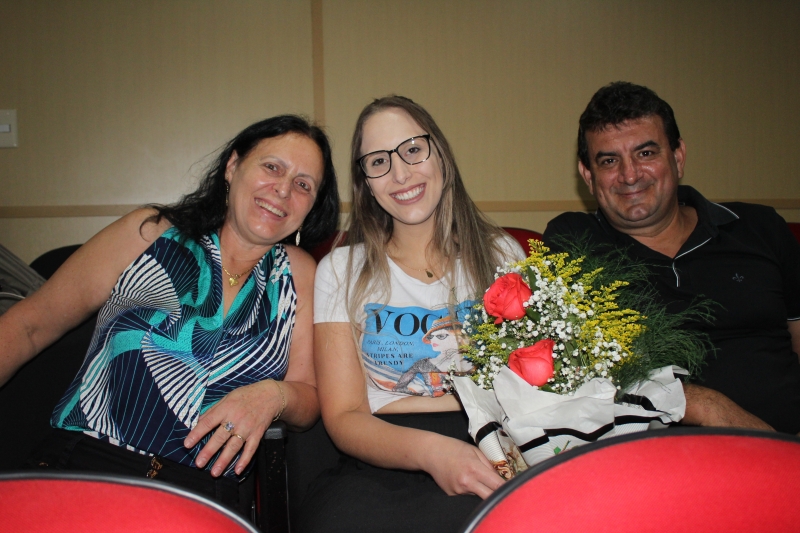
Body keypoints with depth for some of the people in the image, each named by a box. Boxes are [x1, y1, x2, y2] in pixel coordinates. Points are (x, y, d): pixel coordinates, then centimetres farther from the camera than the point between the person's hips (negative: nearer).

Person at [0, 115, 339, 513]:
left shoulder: (298, 273, 14)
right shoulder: (151, 232, 10)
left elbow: (309, 400, 12)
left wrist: (274, 396, -10)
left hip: (205, 495, 2)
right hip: (83, 461, -1)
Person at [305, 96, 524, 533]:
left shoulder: (500, 254, 14)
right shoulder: (341, 271, 10)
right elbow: (344, 416, 2)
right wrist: (429, 450, -20)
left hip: (489, 452, 1)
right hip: (385, 461, 0)